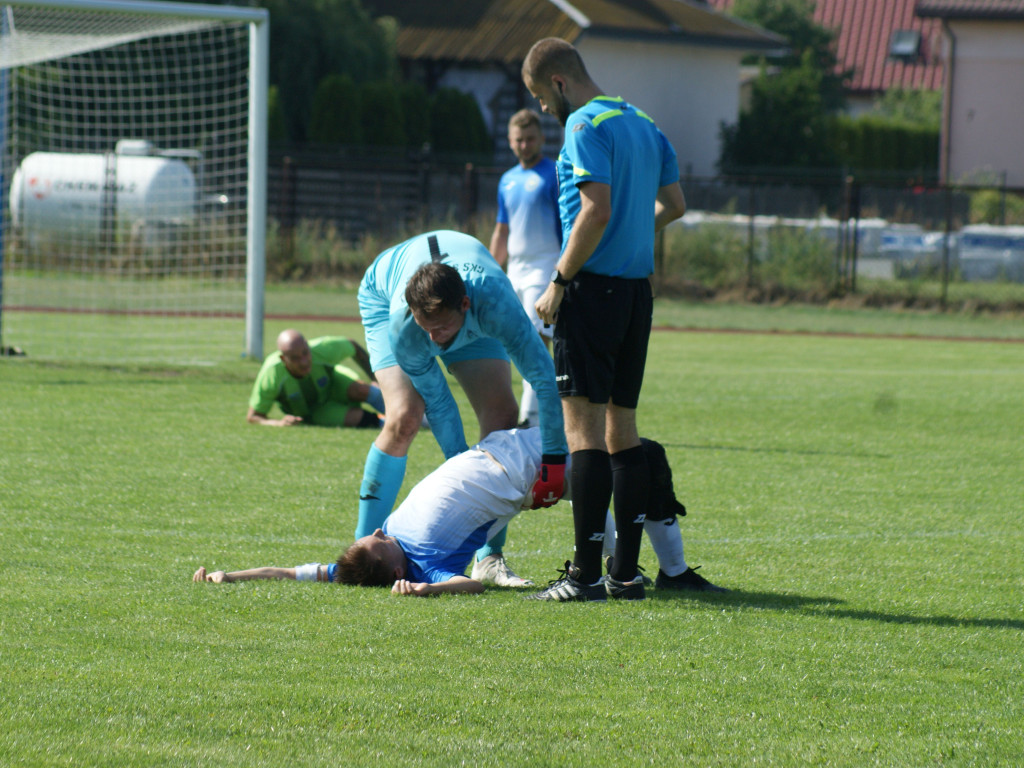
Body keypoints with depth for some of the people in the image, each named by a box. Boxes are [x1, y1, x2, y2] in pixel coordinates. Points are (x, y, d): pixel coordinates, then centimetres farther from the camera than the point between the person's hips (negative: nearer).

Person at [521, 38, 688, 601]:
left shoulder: (585, 125, -11)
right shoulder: (643, 123, 15)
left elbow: (596, 212, -20)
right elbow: (673, 204, 19)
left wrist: (559, 282, -14)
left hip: (593, 285, -8)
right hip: (638, 286, 9)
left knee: (583, 427, -8)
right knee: (622, 427, 12)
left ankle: (585, 575, -11)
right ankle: (626, 571, 12)